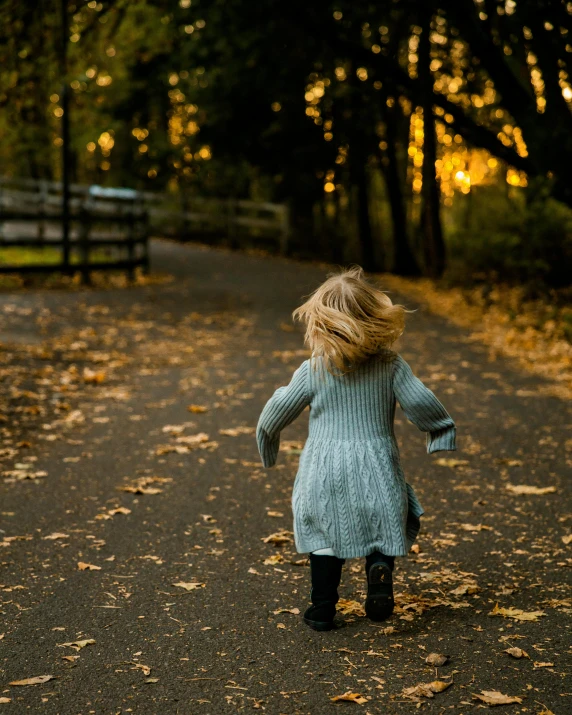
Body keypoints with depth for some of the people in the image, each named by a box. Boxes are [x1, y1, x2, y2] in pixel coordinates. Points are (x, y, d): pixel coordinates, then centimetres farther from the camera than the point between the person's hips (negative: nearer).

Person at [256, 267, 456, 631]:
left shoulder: (312, 371, -4)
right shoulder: (391, 365, -5)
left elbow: (280, 409, 5)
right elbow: (421, 402, -7)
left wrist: (267, 431, 27)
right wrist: (442, 428, 13)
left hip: (324, 471, 0)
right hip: (377, 470, 0)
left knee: (325, 537, 12)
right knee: (381, 529, 13)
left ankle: (323, 609, 15)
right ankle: (380, 567, -17)